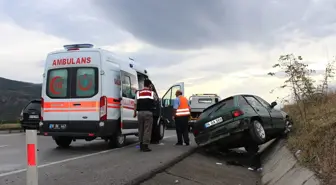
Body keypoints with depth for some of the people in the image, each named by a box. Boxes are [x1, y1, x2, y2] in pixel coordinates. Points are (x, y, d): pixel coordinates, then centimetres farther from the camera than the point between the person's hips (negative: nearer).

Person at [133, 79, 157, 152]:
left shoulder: (138, 92, 8)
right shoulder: (152, 93, 4)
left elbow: (135, 104, 7)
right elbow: (155, 101, 18)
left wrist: (134, 113, 14)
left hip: (140, 112, 3)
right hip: (148, 112, -3)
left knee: (141, 129, 13)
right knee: (147, 130, -1)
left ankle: (141, 145, 20)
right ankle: (145, 146, -5)